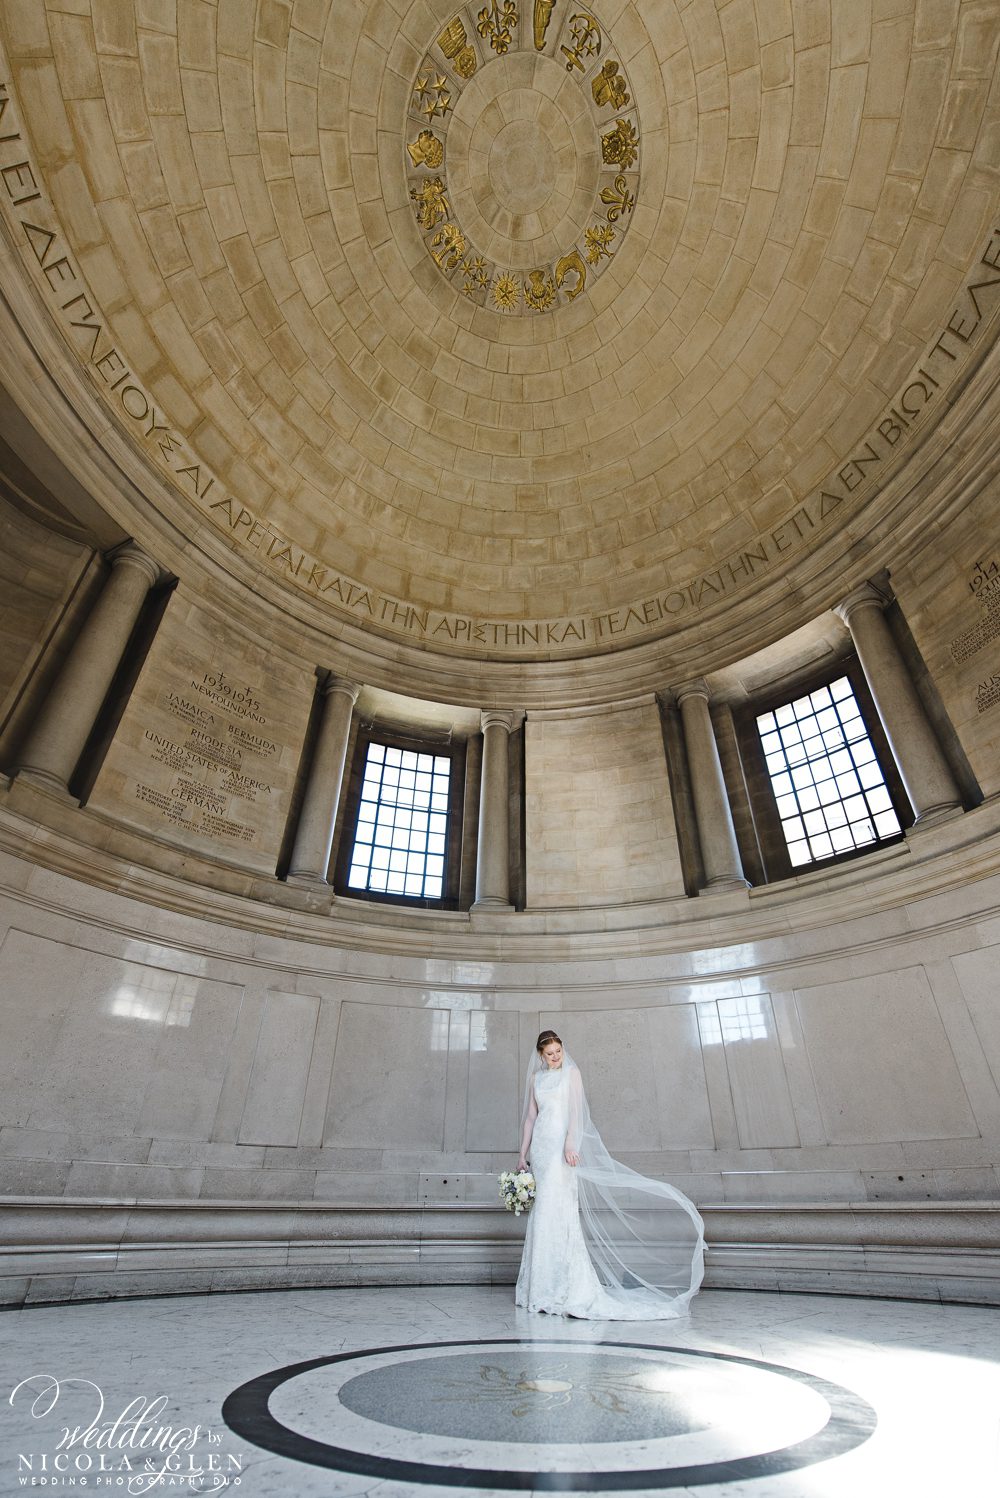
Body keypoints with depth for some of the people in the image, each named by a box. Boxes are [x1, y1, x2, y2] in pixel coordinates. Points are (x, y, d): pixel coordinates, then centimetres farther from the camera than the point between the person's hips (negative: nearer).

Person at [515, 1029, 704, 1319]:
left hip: (561, 1142, -4)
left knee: (556, 1207, -9)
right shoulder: (535, 1078, 14)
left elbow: (575, 1110, -8)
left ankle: (562, 1285, -1)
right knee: (542, 1211, 6)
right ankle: (542, 1285, 15)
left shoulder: (571, 1072, 2)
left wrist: (570, 1144, -19)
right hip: (541, 1143, 4)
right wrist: (523, 1153, 12)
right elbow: (530, 1117, 15)